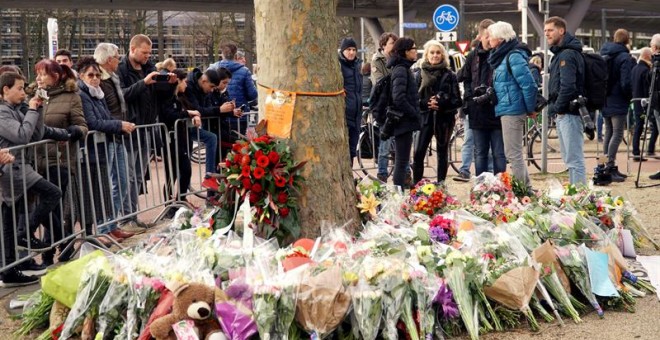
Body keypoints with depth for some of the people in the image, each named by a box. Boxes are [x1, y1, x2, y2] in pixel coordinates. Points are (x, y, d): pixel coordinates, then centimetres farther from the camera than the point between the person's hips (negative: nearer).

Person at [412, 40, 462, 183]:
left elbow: (457, 100, 0)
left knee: (442, 153, 9)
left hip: (444, 119, 0)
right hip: (425, 117, 0)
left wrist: (441, 103, -16)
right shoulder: (420, 74, 5)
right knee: (418, 153, -11)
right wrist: (426, 103, -15)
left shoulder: (449, 75, 3)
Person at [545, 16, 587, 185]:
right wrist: (553, 107, 14)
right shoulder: (560, 53, 18)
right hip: (563, 114, 11)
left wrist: (557, 108, -14)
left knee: (574, 159, -9)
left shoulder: (567, 54, -14)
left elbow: (567, 86, -23)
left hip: (569, 113, -11)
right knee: (569, 158, 17)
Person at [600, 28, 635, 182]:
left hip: (605, 100, 8)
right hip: (618, 102, -8)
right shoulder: (625, 57, -15)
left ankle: (608, 168, 17)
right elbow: (626, 83, -19)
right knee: (617, 134, -5)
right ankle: (610, 168, -10)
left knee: (608, 133, 13)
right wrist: (630, 96, -2)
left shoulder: (603, 54, 9)